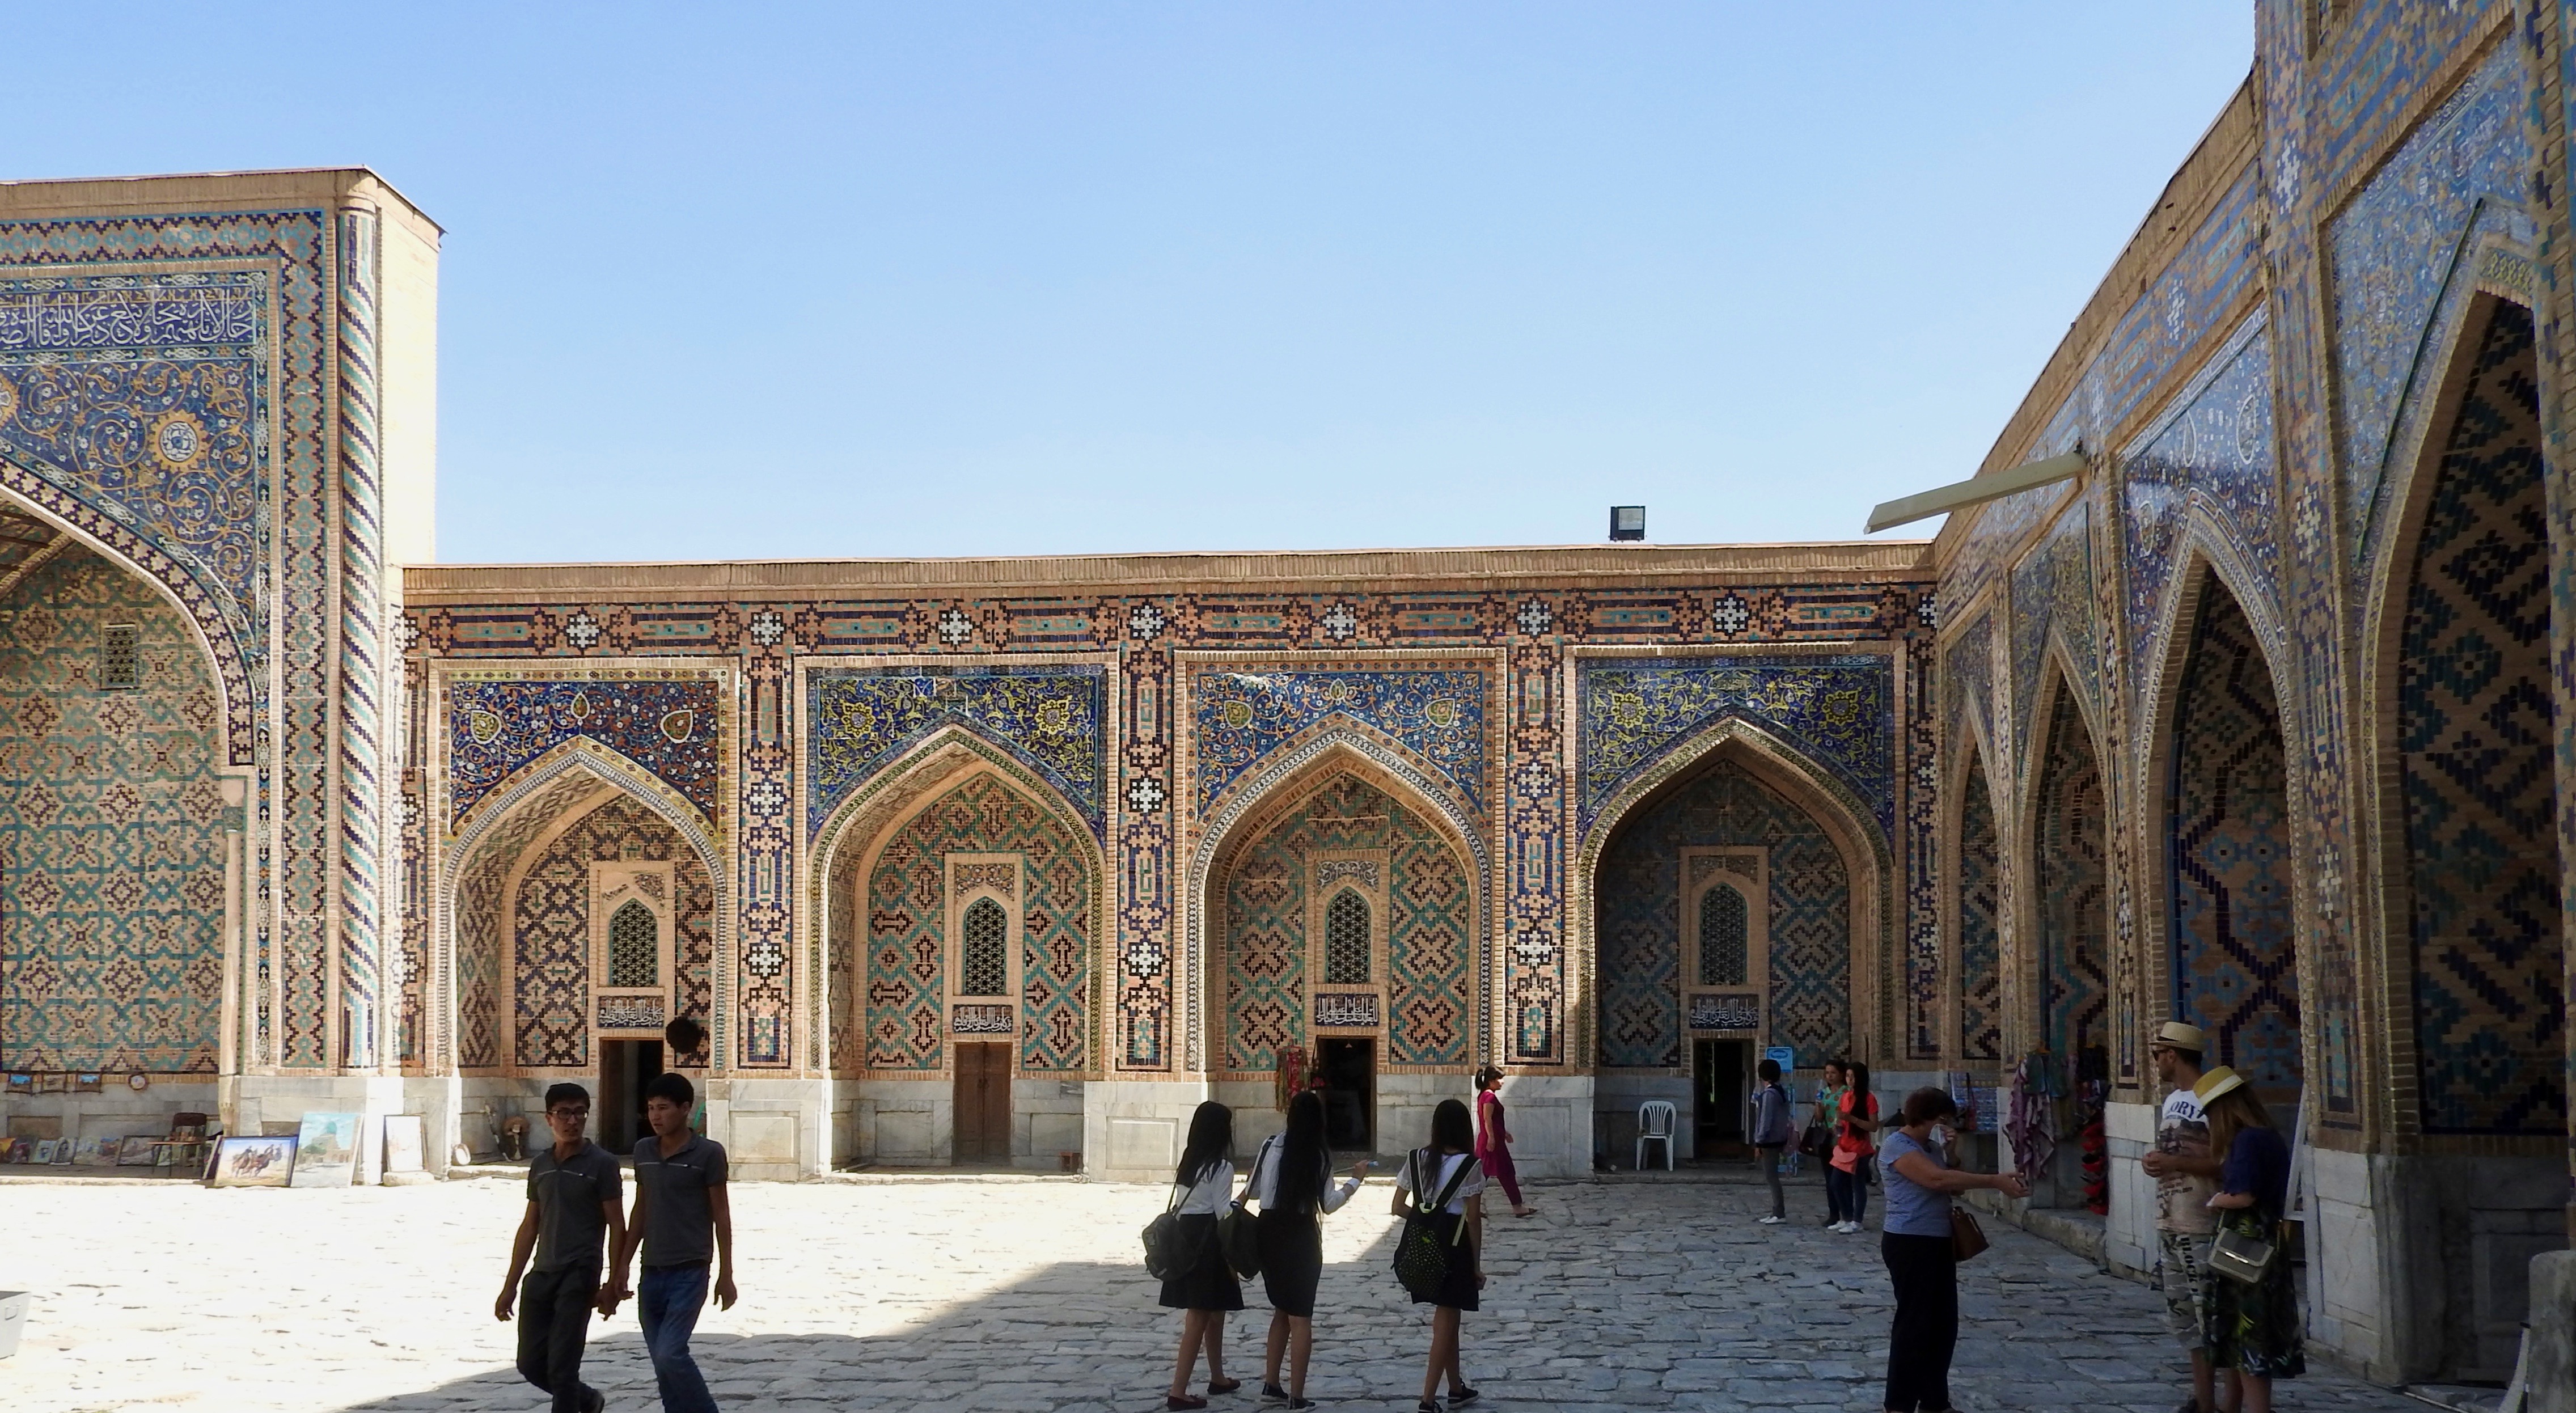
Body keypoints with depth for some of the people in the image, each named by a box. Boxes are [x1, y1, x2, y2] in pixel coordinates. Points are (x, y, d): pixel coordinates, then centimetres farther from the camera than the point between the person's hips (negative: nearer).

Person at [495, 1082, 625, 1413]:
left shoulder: (601, 1163, -5)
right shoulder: (540, 1164, 10)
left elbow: (616, 1226, -6)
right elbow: (530, 1227, 15)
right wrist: (510, 1286, 13)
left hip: (578, 1276, -6)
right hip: (541, 1275, 6)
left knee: (562, 1367, -8)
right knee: (531, 1364, 10)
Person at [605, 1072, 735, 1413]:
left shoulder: (708, 1153, -8)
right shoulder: (643, 1151, 8)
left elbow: (721, 1214, -5)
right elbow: (640, 1210, 15)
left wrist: (725, 1275, -6)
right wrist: (621, 1267, 14)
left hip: (689, 1272, -6)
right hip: (652, 1273, 6)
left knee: (670, 1354, -16)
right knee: (663, 1362, 7)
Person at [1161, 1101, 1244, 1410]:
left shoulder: (1188, 1162, 11)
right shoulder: (1221, 1167, -13)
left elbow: (1185, 1204, 12)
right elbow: (1222, 1215, -14)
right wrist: (1232, 1256, -8)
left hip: (1185, 1237, 8)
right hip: (1207, 1242, -8)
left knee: (1214, 1313, 21)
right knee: (1199, 1319, -4)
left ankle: (1218, 1378, 33)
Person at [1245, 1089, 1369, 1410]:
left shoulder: (1271, 1145, -3)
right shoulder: (1319, 1154, -9)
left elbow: (1251, 1192, 2)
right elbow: (1329, 1203, -8)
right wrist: (1355, 1181, 7)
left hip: (1269, 1231, 4)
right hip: (1301, 1236, -4)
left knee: (1282, 1310, 20)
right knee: (1301, 1317, 5)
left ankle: (1271, 1385, 22)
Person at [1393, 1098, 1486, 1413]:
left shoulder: (1417, 1159, 2)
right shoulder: (1469, 1165, -11)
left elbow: (1399, 1207, 3)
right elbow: (1473, 1219, -10)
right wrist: (1477, 1265, -3)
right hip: (1454, 1245, -5)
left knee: (1447, 1319, 20)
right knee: (1446, 1323, 2)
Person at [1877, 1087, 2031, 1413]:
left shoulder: (1932, 1146, 15)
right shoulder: (1897, 1146, -15)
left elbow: (1953, 1185, 14)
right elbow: (1938, 1179, -27)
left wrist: (1951, 1153, -1)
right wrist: (1996, 1182, -27)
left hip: (1938, 1242, 9)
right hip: (1909, 1243, -9)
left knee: (1944, 1324, 11)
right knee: (1914, 1323, -6)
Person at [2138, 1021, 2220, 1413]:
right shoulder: (2171, 1101, 15)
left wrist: (2176, 1164, -20)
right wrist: (2155, 1161, 5)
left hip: (2201, 1229, -10)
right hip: (2170, 1225, 10)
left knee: (2210, 1315, -7)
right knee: (2184, 1315, 14)